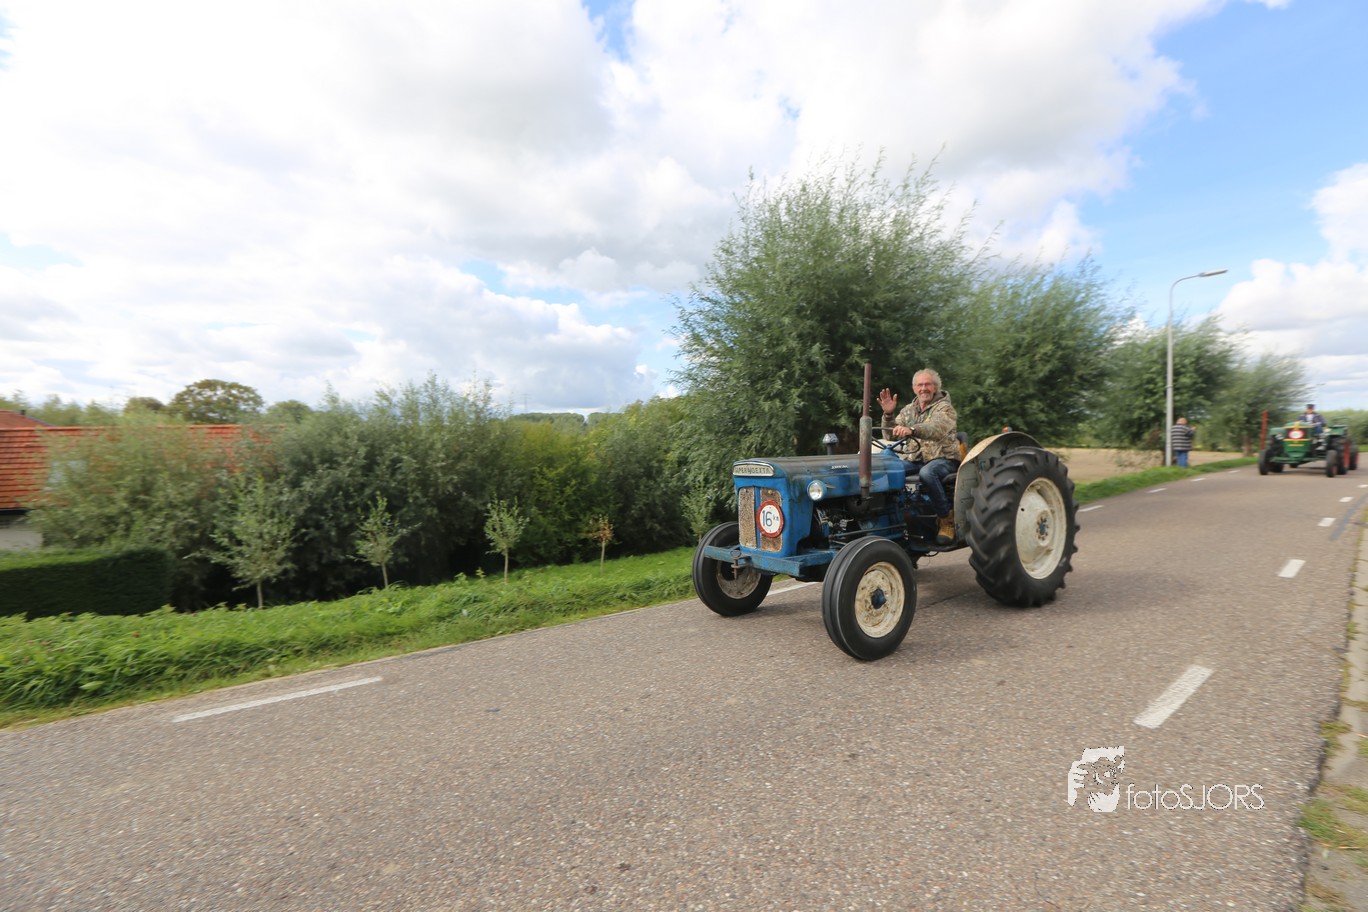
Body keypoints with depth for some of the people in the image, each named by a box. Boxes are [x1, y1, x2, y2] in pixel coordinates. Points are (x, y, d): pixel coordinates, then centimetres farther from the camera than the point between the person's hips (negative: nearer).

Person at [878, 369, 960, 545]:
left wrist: (911, 429, -46)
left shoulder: (944, 407, -4)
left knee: (927, 473, -38)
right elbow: (891, 435, 6)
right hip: (914, 460, 5)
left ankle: (947, 518, -20)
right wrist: (888, 414, -12)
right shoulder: (908, 410, 15)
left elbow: (937, 429, -27)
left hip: (942, 459, -5)